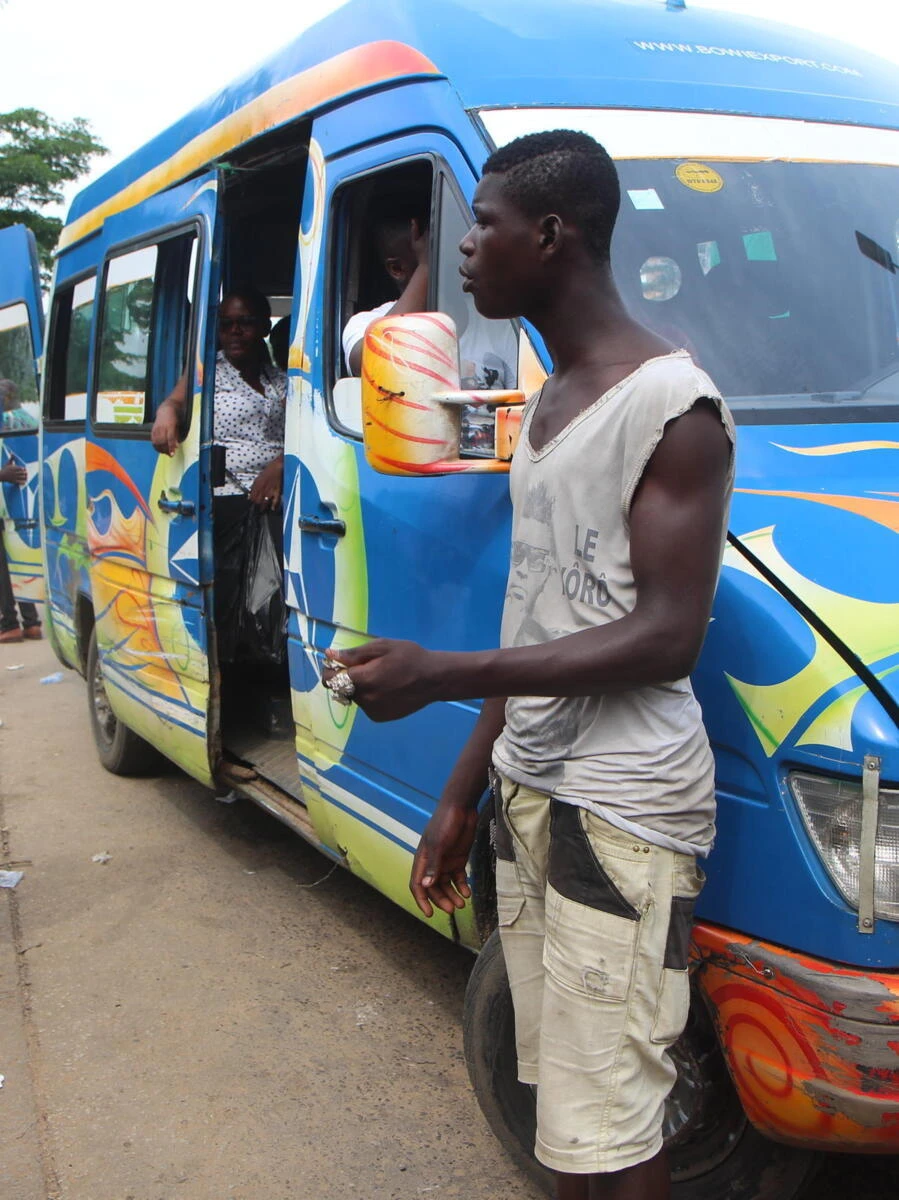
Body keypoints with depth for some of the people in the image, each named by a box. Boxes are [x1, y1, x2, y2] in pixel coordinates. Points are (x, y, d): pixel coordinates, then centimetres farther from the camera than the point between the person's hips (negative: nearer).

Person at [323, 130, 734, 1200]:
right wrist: (461, 797, 16)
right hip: (528, 791, 8)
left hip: (623, 809, -8)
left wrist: (439, 674, -23)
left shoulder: (670, 403, -13)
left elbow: (666, 638, -19)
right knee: (559, 1103, 18)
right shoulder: (547, 401, 15)